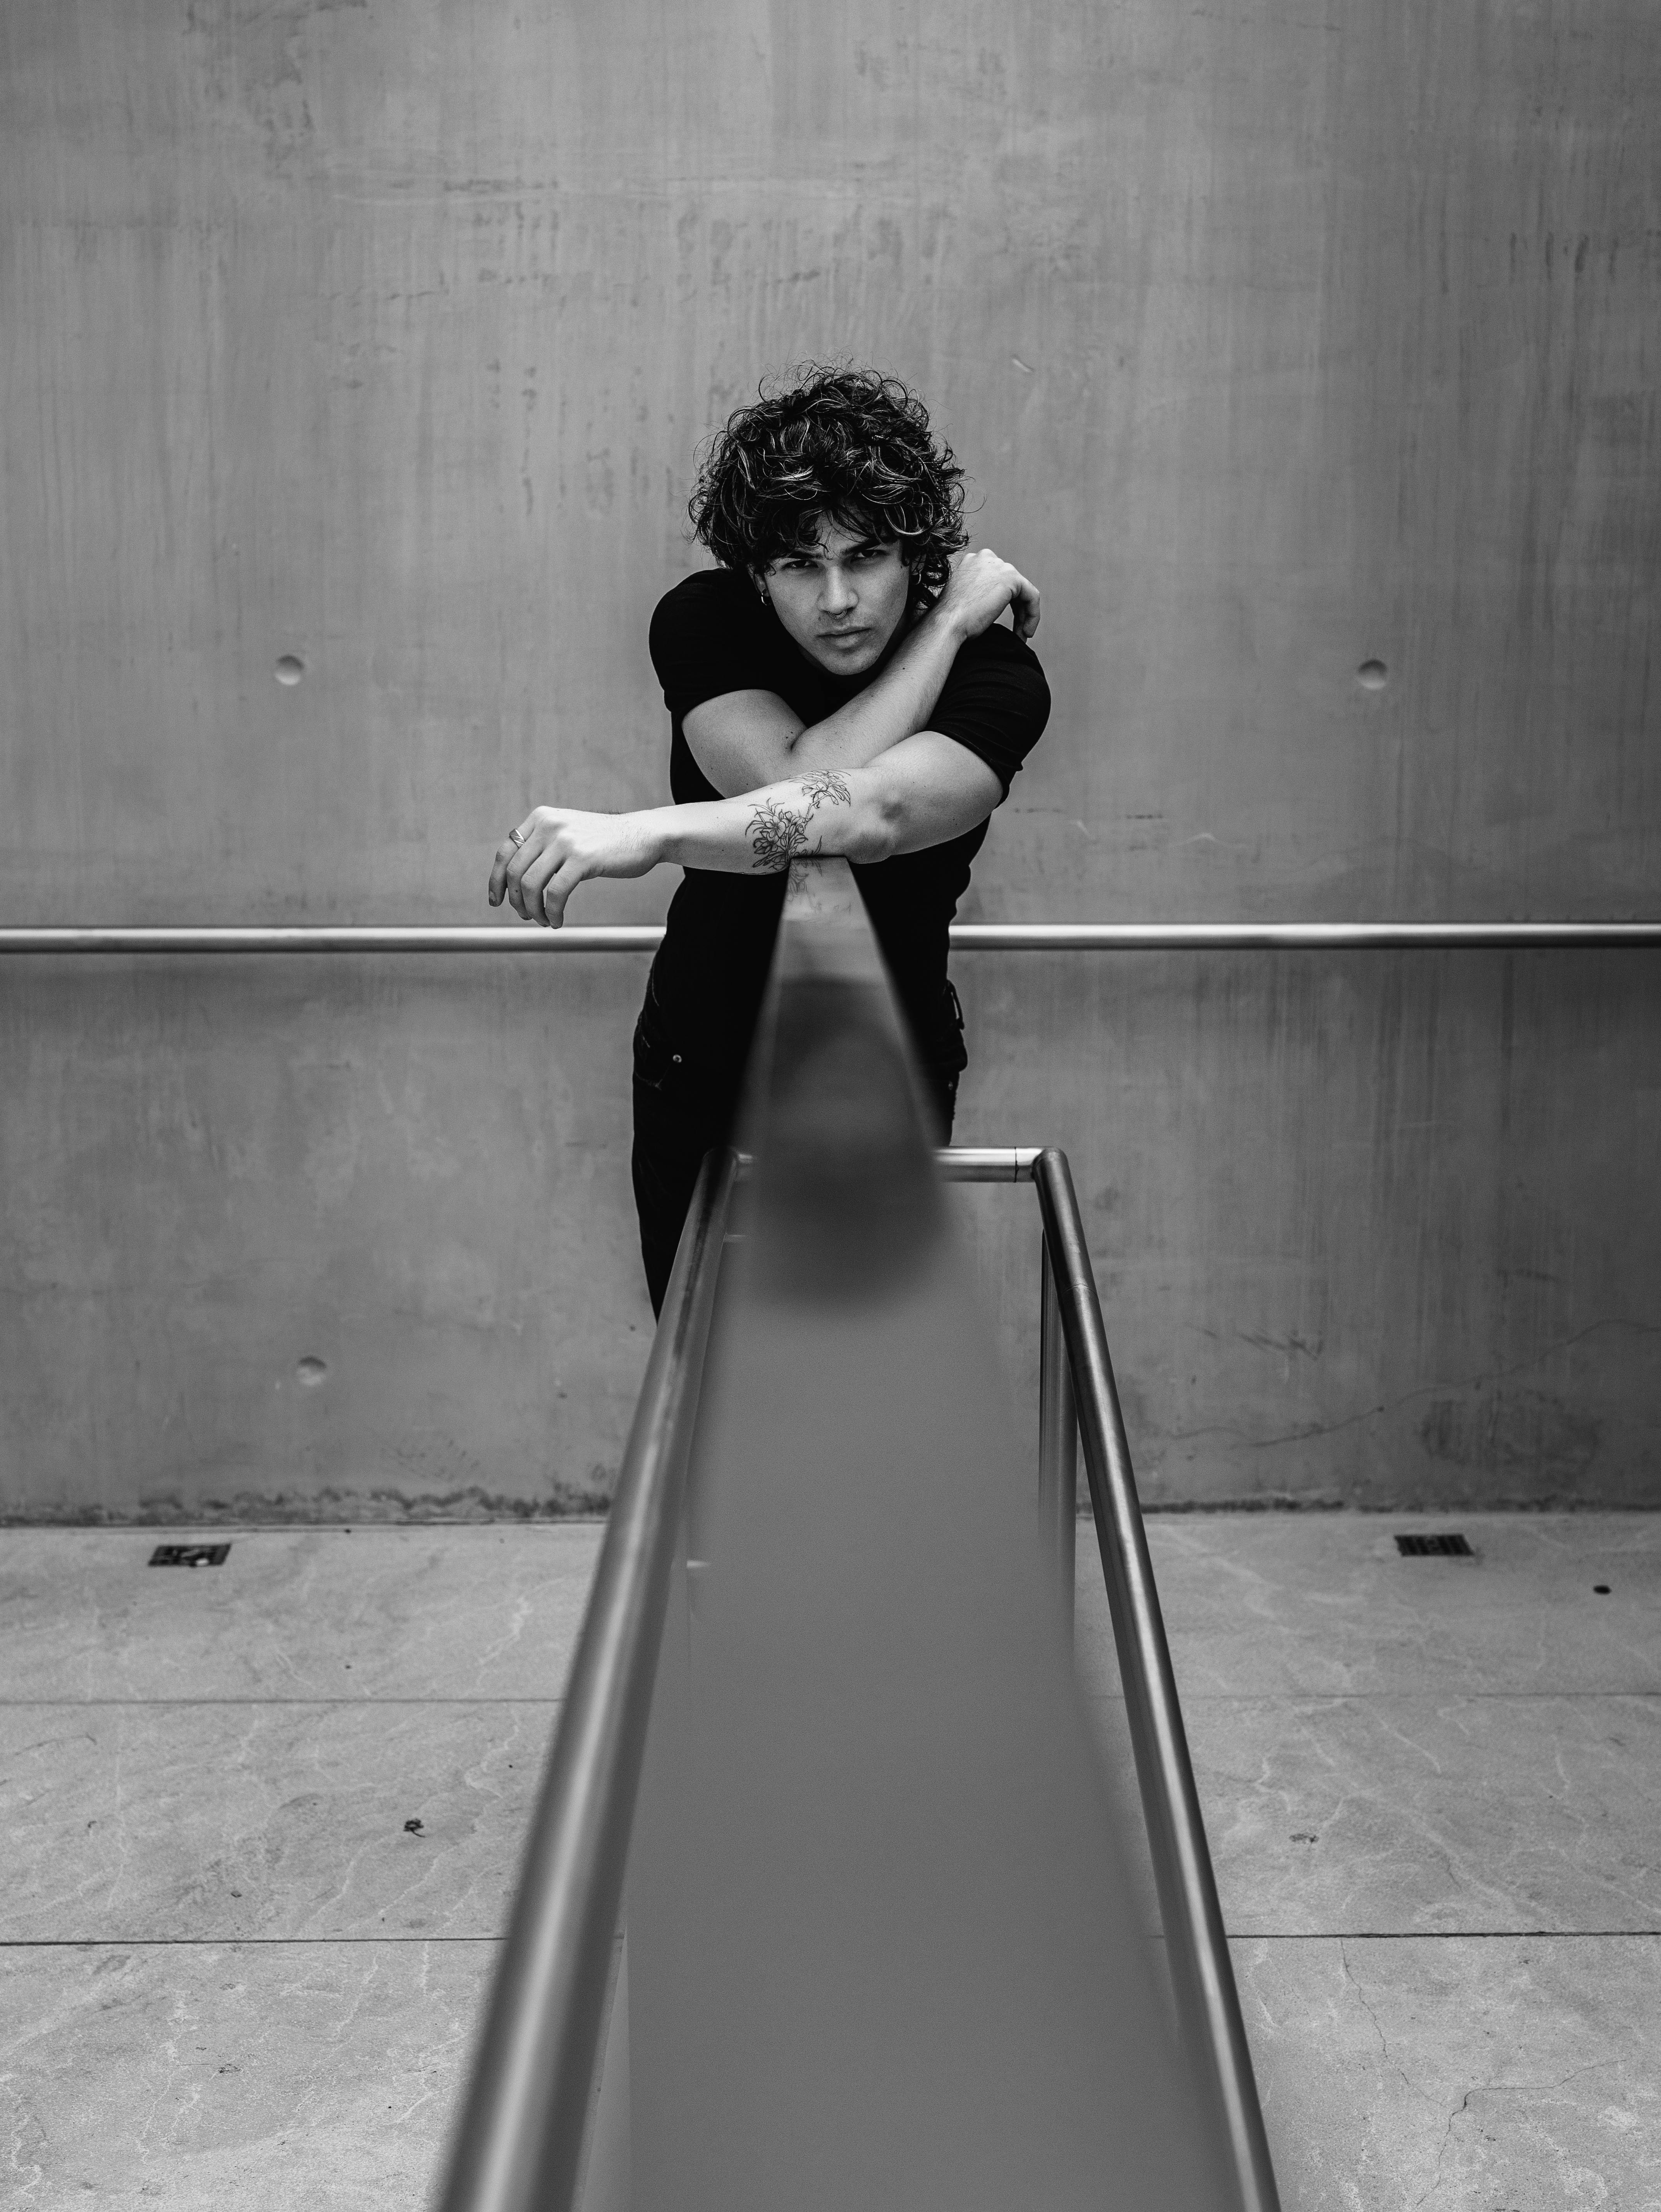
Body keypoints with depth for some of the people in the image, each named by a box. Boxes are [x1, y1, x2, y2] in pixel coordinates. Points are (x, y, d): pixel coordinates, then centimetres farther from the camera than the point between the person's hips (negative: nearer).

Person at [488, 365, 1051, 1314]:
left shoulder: (995, 672, -19)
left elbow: (870, 815, -39)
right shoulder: (703, 621, -13)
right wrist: (947, 622, -25)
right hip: (704, 1072, 2)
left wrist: (648, 833, -50)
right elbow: (802, 780, -31)